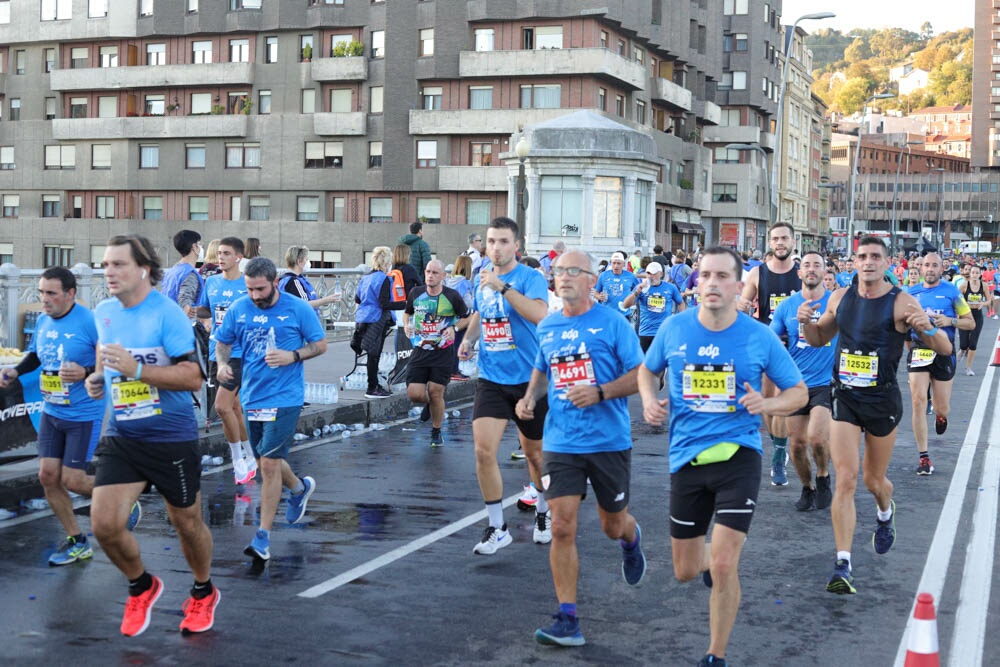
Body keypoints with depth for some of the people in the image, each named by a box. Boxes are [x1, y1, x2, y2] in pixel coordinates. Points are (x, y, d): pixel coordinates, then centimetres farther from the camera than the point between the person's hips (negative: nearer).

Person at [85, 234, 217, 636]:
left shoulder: (167, 314, -17)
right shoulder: (103, 312, 3)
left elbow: (193, 377, -22)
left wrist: (137, 369, -30)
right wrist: (97, 376, 5)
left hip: (172, 440, -5)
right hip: (121, 438, 5)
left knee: (187, 525, 11)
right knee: (104, 524, -8)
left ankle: (203, 593, 39)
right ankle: (141, 587, 21)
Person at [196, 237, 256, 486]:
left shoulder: (249, 285, -6)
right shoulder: (211, 282, 8)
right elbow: (203, 310, 18)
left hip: (239, 351, -5)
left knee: (222, 406, -15)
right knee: (235, 408, 13)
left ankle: (238, 459, 1)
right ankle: (250, 459, 26)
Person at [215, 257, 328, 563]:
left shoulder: (298, 308, -7)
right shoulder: (238, 309, 3)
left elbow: (320, 344, 0)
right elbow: (223, 342, 14)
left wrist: (293, 356, -16)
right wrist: (223, 363, -8)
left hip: (285, 398, -5)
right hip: (252, 397, 5)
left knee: (269, 462, -10)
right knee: (268, 460, 16)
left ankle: (263, 535, 0)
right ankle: (299, 487, 49)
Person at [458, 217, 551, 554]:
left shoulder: (530, 277, -10)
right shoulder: (481, 279, 7)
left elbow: (539, 314, -29)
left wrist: (503, 286, -31)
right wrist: (468, 339, 7)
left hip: (529, 378, -4)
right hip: (491, 378, 4)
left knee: (535, 453, 11)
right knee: (484, 451, -11)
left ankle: (544, 513, 38)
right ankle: (497, 529, 2)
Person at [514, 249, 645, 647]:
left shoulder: (612, 324, -7)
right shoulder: (547, 327, 7)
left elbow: (640, 375, -7)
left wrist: (600, 392, -22)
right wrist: (530, 396, 4)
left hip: (609, 442, -2)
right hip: (560, 443, 3)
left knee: (613, 526, 13)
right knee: (562, 528, -8)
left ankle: (631, 539, 52)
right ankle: (567, 620, -2)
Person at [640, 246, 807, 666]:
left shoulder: (760, 337, -6)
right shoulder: (674, 329, -1)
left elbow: (799, 392, 4)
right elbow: (647, 369, 17)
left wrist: (767, 404, -17)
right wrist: (649, 400, -4)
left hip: (738, 455, -2)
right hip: (686, 458, 3)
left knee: (723, 566, -12)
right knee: (685, 572, 11)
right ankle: (709, 560, 50)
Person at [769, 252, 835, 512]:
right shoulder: (787, 305, 3)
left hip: (826, 382, -2)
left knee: (817, 438, -20)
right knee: (797, 444, 5)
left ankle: (823, 478, 11)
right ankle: (808, 488, 30)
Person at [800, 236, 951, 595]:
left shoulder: (900, 303, -11)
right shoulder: (840, 298, 1)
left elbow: (945, 349, -11)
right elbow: (819, 338, 16)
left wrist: (927, 326, -32)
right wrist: (806, 322, -6)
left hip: (883, 400, -1)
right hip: (844, 397, 2)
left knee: (874, 480, 15)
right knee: (845, 480, -9)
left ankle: (885, 513, 53)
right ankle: (843, 566, -9)